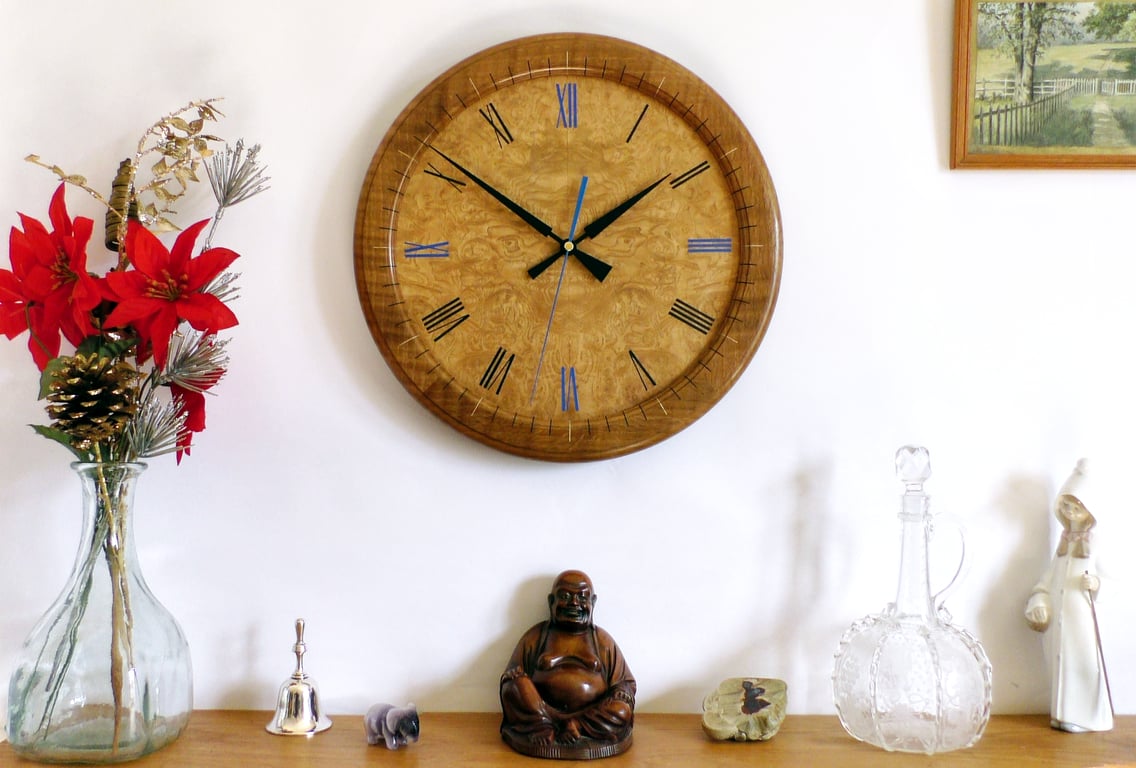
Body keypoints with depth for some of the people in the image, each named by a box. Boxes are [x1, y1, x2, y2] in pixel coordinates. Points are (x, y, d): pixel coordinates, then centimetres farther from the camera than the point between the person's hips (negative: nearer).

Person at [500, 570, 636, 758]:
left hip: (591, 715, 1)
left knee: (621, 711, -27)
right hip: (539, 713, 0)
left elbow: (625, 685, 9)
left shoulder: (603, 641, 14)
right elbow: (511, 678, 7)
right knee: (517, 684, -24)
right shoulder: (536, 636, 13)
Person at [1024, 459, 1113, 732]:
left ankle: (1084, 716, 9)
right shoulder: (1065, 539, 10)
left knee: (1083, 660, -4)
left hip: (1081, 613, -5)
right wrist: (1039, 599, 7)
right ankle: (1063, 713, 20)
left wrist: (1097, 583, -27)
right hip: (1059, 613, 6)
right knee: (1061, 660, 9)